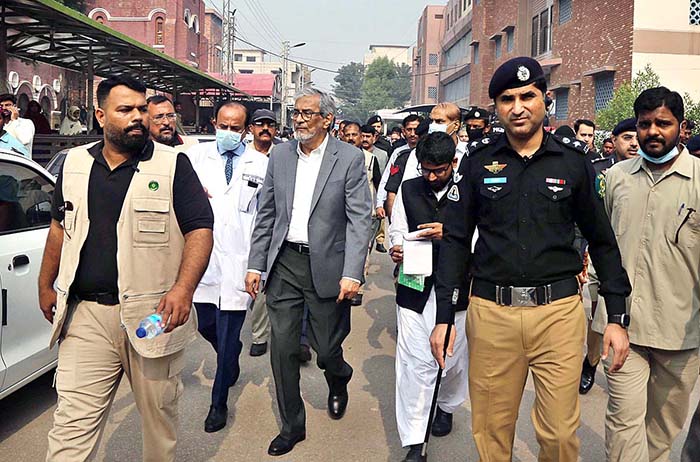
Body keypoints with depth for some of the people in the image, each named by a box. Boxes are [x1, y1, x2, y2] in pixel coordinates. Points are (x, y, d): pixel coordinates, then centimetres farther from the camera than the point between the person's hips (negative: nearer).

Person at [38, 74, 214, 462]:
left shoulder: (173, 165, -3)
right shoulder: (75, 164, 10)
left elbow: (200, 228, -8)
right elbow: (60, 228, 21)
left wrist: (183, 289, -20)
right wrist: (46, 286, 21)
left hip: (153, 314, -2)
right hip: (85, 316, 3)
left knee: (159, 415, 13)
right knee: (72, 424, 3)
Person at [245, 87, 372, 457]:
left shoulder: (350, 158, -5)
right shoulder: (280, 154, 7)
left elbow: (360, 219, -9)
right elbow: (266, 214, 10)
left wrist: (352, 274, -17)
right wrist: (255, 264, 5)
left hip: (326, 267, -3)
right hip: (283, 263, 4)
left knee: (327, 350, 7)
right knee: (282, 349, 6)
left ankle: (338, 379, 44)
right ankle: (292, 426, 24)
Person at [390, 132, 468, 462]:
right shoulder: (408, 190, 6)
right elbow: (397, 232, 10)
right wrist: (397, 249, -11)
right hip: (415, 287, 1)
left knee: (453, 358, 16)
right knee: (415, 363, -2)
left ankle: (446, 406, 47)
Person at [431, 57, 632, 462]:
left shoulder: (574, 162, 4)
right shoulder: (478, 163, 4)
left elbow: (603, 240, 9)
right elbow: (456, 240, 4)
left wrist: (617, 316, 4)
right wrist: (443, 317, 0)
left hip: (559, 310, 0)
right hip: (491, 311, 1)